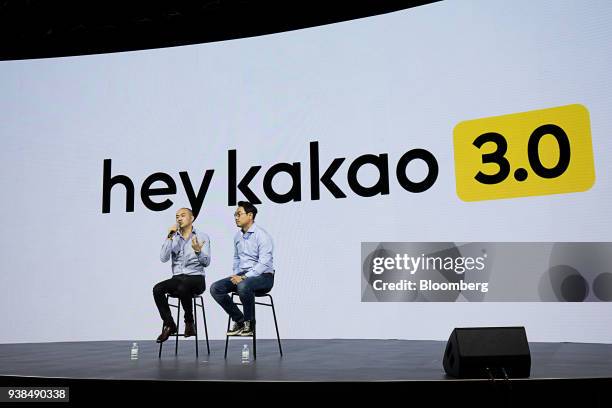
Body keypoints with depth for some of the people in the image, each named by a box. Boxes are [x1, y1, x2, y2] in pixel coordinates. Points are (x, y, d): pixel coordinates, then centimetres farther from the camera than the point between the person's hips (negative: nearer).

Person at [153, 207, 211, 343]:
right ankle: (169, 325, -12)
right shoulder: (173, 238, 12)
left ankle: (189, 322, -13)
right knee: (157, 289, -25)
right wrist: (170, 237, -8)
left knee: (183, 288, -37)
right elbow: (163, 258, -3)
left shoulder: (202, 237, 3)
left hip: (196, 279, -4)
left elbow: (206, 262, -6)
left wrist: (198, 250, -26)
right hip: (177, 278, 4)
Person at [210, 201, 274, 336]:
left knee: (243, 286, -38)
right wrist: (236, 275, 7)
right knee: (215, 288, -11)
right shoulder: (237, 236, 12)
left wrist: (244, 277, -25)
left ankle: (249, 324, -15)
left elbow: (264, 263, -21)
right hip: (242, 275, 8)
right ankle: (239, 320, 1)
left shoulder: (262, 235, -13)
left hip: (263, 276, -8)